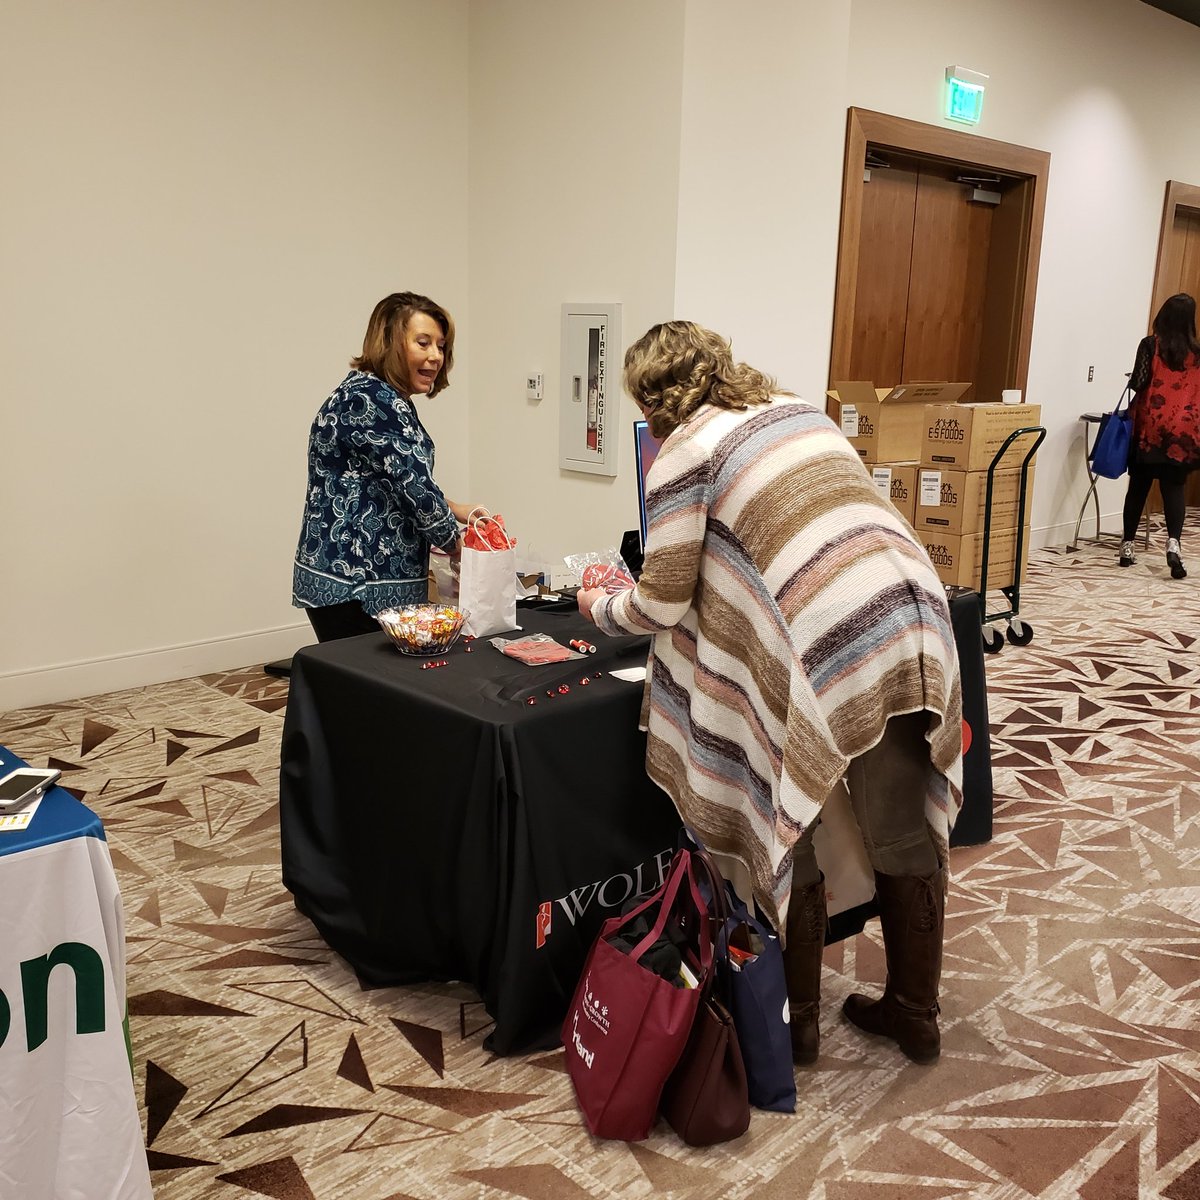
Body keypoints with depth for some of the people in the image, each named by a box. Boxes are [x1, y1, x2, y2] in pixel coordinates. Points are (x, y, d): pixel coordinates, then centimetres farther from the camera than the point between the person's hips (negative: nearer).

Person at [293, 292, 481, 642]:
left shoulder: (384, 399, 16)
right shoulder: (371, 400, -16)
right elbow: (413, 484, -19)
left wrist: (454, 510, 13)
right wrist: (457, 543, -6)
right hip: (351, 585, -10)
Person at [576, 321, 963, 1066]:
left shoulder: (687, 451, 1)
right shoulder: (795, 409, 20)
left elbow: (663, 607, 4)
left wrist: (599, 609, 24)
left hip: (831, 647, -7)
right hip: (917, 619, 7)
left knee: (789, 836, 14)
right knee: (907, 834, 18)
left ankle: (795, 1020, 29)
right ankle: (916, 1012, 35)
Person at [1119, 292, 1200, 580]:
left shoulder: (1150, 345, -4)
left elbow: (1138, 383, -9)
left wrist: (1134, 381, 12)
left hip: (1150, 428, -1)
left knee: (1138, 487, 8)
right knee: (1174, 488, 4)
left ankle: (1127, 546, 12)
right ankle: (1173, 542, -17)